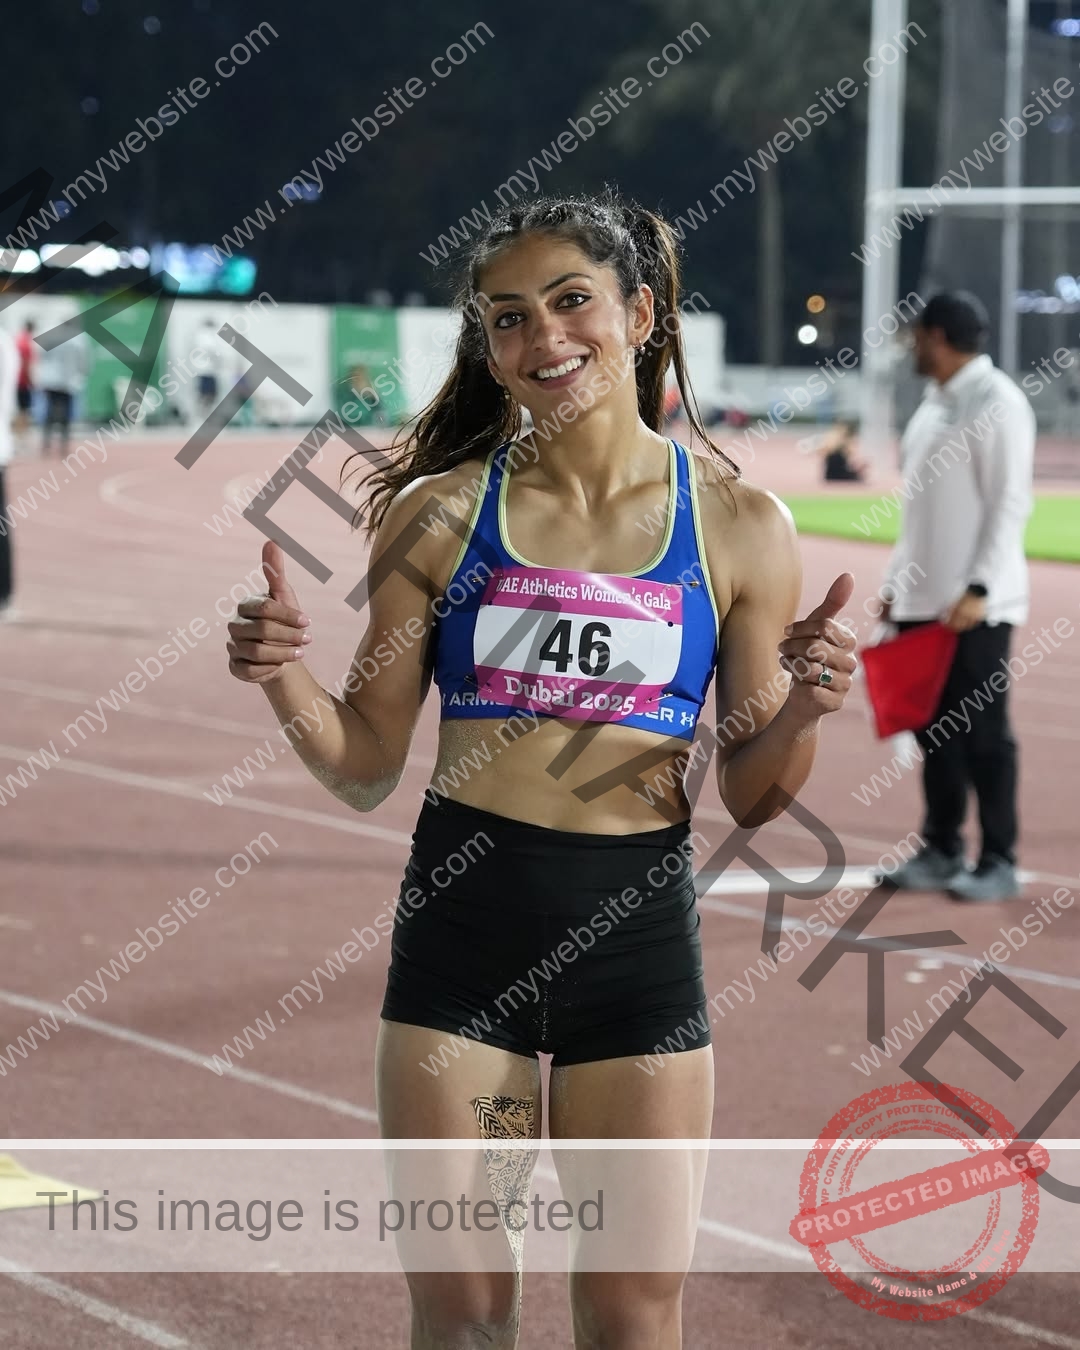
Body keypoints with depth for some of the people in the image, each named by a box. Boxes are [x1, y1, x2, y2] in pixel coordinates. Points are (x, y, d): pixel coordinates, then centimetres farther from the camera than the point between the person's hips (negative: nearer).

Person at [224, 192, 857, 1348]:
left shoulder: (738, 527, -1)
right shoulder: (441, 514, 0)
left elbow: (750, 798, 3)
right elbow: (366, 770, 3)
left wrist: (803, 710, -16)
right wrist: (284, 678, -15)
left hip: (638, 933, 0)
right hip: (462, 919, 0)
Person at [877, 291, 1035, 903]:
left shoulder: (997, 401, -11)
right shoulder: (934, 403, 17)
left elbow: (1011, 503, -16)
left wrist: (979, 589, -21)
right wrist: (897, 580, 19)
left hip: (975, 605, -9)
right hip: (923, 600, 9)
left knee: (983, 732, -4)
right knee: (934, 728, 11)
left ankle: (999, 863, 2)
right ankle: (942, 852, 19)